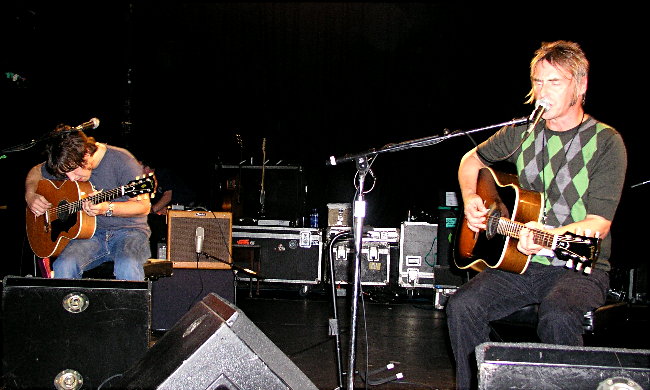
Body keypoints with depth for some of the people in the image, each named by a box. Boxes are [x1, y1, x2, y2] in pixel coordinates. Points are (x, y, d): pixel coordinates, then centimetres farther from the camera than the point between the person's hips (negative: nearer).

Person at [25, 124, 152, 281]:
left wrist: (107, 208, -27)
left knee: (128, 267, -36)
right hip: (91, 232, 4)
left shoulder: (120, 160, -14)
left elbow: (144, 206, -14)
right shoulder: (65, 163, 2)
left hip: (128, 230, -4)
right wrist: (30, 196, 5)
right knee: (63, 267, -27)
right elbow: (35, 172, 24)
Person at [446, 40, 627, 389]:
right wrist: (470, 198, 6)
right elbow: (473, 159, 25)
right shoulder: (522, 132, 7)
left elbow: (599, 223, -14)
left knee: (557, 316, -35)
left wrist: (548, 236, -32)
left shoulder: (606, 142, -7)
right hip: (520, 262, 4)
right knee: (461, 305, -19)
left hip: (578, 267, -4)